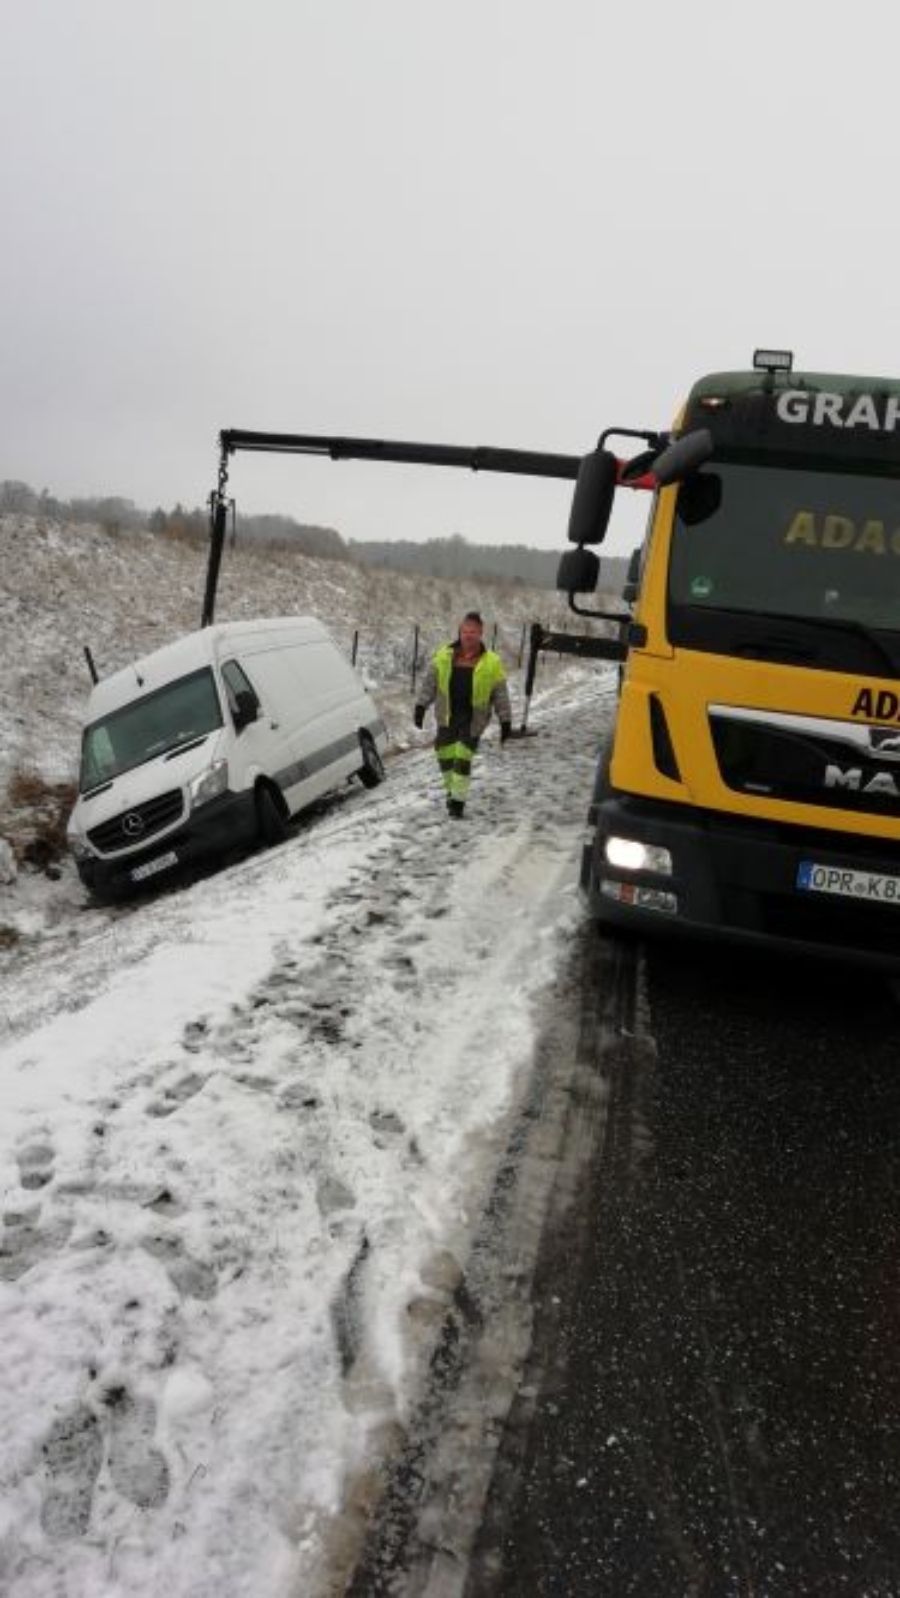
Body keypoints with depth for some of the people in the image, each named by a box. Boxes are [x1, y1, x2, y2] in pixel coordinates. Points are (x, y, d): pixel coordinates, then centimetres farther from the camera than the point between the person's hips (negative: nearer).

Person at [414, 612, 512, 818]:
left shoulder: (491, 662, -3)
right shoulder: (444, 655, 2)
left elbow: (500, 694, 1)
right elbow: (429, 682, 6)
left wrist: (505, 721, 0)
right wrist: (421, 705, -2)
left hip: (473, 719, -3)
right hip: (447, 716, 3)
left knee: (463, 759, -7)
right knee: (445, 755, 8)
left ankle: (458, 800, 2)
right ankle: (452, 790, 31)